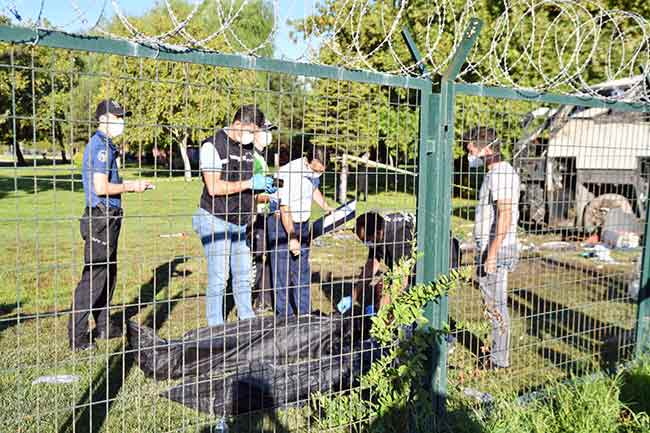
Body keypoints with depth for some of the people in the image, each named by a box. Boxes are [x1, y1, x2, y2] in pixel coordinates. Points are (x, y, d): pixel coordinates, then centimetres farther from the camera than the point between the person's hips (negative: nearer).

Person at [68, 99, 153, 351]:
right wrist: (130, 186, -10)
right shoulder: (102, 146, -15)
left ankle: (104, 327, 27)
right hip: (102, 219, -10)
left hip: (107, 218, 10)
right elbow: (101, 188, -22)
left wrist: (130, 185, 13)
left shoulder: (103, 145, 17)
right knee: (94, 276, -5)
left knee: (108, 274, 16)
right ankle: (77, 337, 4)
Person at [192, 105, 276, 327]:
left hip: (240, 222, 7)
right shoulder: (213, 145, -10)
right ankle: (216, 328, 6)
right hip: (216, 220, -7)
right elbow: (214, 187, -18)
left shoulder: (248, 148, 14)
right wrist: (249, 183, -19)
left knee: (243, 276, 11)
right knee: (219, 277, -5)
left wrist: (265, 195, 4)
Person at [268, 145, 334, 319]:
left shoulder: (315, 171, -4)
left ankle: (304, 312, 18)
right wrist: (292, 238, -20)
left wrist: (327, 208, 12)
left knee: (302, 270, 10)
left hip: (302, 223, 7)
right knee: (282, 271, -3)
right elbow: (285, 209, -23)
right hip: (282, 223, -7)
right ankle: (285, 315, 6)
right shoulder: (289, 173, -27)